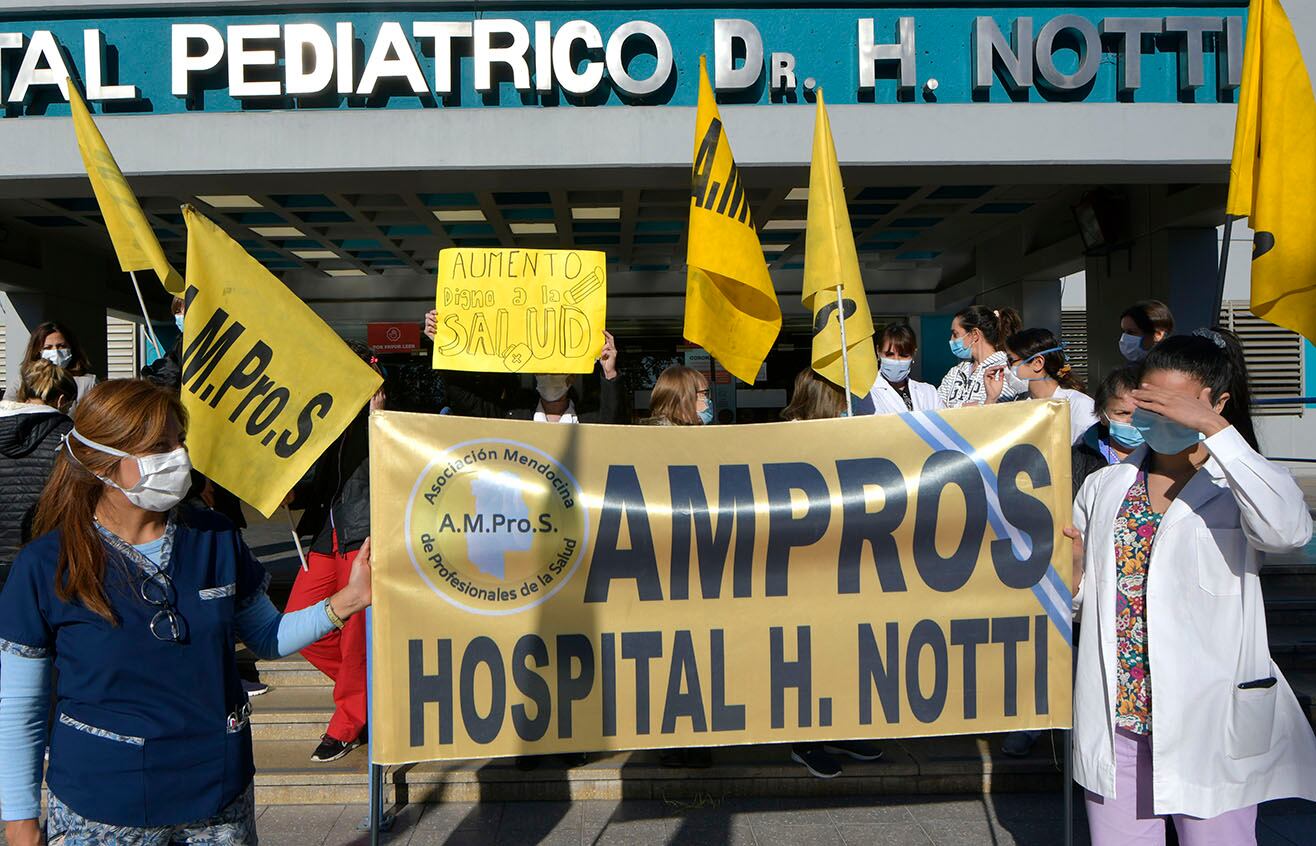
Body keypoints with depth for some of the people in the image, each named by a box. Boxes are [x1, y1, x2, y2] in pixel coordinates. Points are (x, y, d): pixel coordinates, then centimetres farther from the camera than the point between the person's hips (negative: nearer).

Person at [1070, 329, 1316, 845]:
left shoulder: (1239, 488, -5)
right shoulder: (1104, 486, 7)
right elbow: (1080, 599, 13)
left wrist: (1214, 429, -29)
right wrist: (1070, 571, -9)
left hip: (1209, 724, -3)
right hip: (1116, 717, 4)